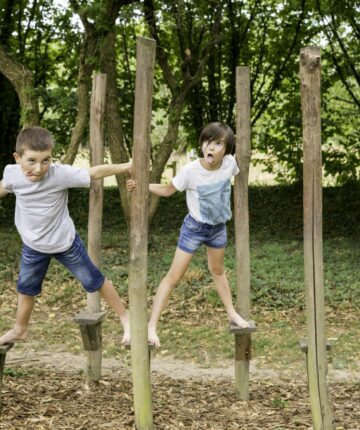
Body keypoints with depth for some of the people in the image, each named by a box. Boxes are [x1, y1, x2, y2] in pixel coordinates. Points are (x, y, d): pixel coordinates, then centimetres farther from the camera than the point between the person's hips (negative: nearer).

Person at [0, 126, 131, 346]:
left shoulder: (60, 174, -32)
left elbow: (94, 172, -28)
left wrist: (126, 167, -31)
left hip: (65, 243, -4)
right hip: (33, 245, 4)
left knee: (95, 281, 9)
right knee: (26, 287, 22)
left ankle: (125, 318, 27)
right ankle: (19, 330, 46)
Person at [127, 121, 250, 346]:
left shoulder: (230, 163, -18)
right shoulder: (190, 171, -28)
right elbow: (167, 190, -13)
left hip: (219, 227, 4)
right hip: (195, 227, -4)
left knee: (218, 270, 26)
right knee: (174, 277, -5)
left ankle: (232, 313, 45)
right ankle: (152, 326, 0)